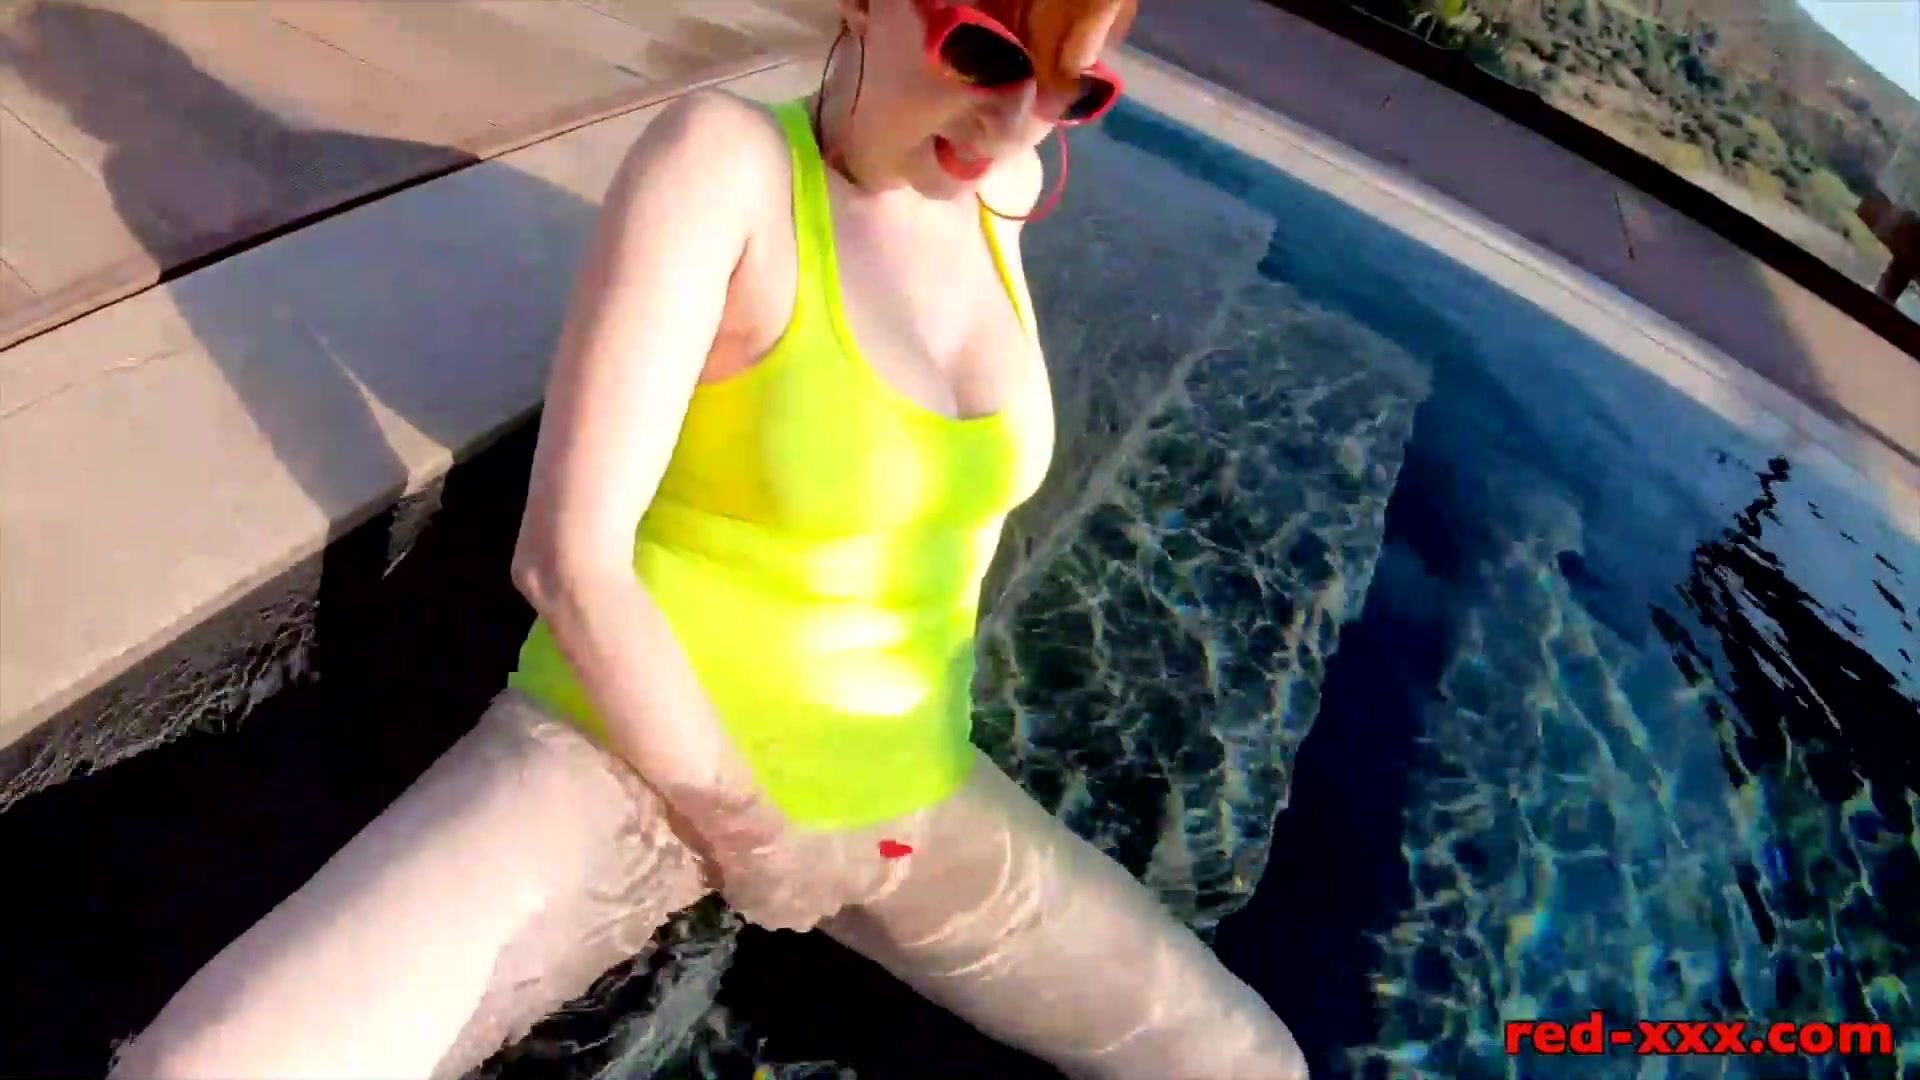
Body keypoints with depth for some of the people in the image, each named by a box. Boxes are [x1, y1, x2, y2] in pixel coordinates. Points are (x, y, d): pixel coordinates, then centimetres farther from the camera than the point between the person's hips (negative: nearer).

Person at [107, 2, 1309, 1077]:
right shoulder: (724, 159, -19)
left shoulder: (993, 190, -1)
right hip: (624, 757, -5)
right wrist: (743, 827, -12)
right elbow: (569, 556, -21)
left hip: (898, 794, 6)